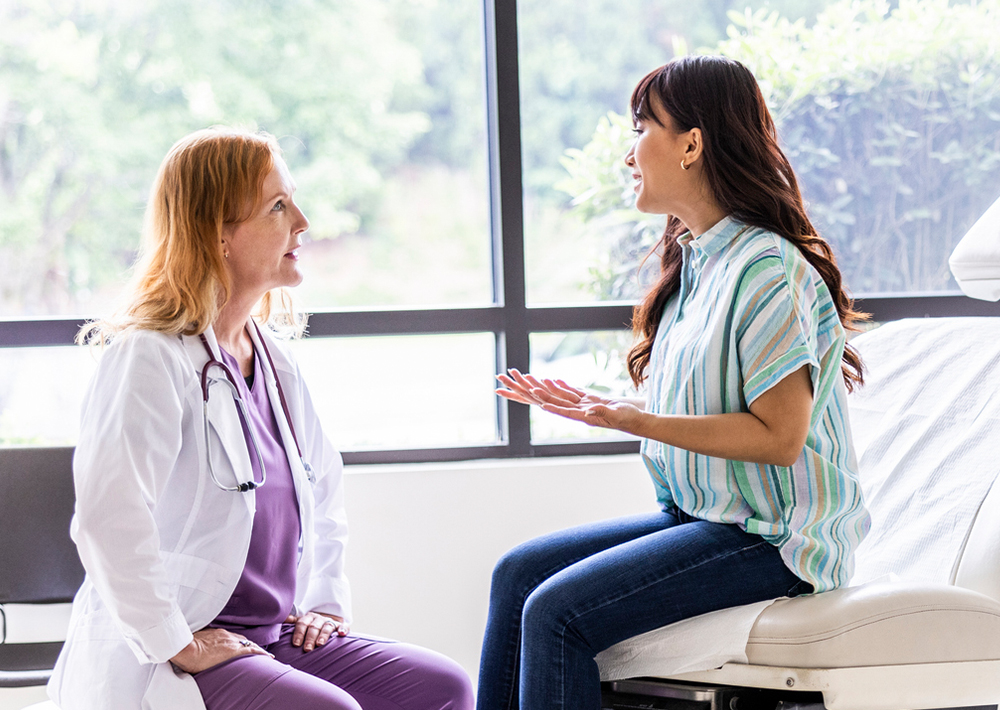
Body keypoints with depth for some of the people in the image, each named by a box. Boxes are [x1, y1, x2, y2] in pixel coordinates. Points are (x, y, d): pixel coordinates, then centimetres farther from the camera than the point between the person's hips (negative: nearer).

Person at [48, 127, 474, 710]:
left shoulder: (271, 356, 13)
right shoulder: (151, 357, -14)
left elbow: (324, 481, 32)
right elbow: (108, 520, -29)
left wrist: (325, 601, 21)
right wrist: (177, 646, -24)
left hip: (274, 639, 8)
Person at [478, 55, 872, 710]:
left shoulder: (766, 271, -17)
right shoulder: (696, 261, 14)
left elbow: (779, 436, -21)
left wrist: (636, 422, -23)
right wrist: (597, 407, 6)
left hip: (771, 537, -10)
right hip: (699, 517, 10)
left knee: (556, 611, -19)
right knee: (518, 574, 1)